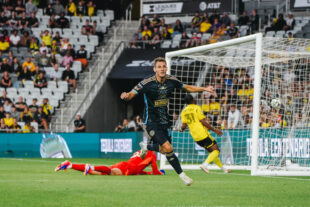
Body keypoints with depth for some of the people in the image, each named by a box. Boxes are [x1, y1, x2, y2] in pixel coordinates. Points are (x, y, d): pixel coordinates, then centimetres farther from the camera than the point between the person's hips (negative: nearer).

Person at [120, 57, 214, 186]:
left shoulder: (172, 81, -4)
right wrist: (126, 96, -42)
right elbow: (131, 94, -19)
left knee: (164, 149, 13)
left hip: (164, 121, 6)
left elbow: (187, 88, 13)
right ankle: (181, 174, -4)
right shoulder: (147, 83, -19)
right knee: (168, 148, -20)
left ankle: (146, 147, 43)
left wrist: (204, 89, 7)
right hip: (152, 123, -6)